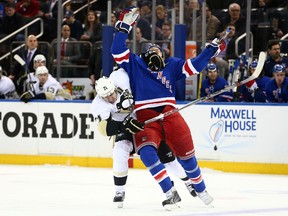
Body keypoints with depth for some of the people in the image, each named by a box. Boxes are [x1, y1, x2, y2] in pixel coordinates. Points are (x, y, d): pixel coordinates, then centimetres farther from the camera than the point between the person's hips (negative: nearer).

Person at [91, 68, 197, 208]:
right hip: (124, 128, -1)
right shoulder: (98, 106, -25)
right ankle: (119, 192, -9)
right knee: (120, 153, -26)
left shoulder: (121, 78, -26)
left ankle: (187, 180, 27)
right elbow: (105, 128, -36)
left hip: (146, 121, 1)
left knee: (165, 154, 4)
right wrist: (125, 125, -49)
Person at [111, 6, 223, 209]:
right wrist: (124, 26, 2)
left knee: (187, 154, 0)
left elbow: (194, 67, 15)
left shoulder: (172, 65, 18)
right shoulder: (135, 64, 14)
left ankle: (201, 190, 23)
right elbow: (117, 51, 5)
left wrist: (211, 50, 7)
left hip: (169, 114, 2)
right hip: (145, 119, -2)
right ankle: (171, 193, -23)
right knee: (147, 152, -27)